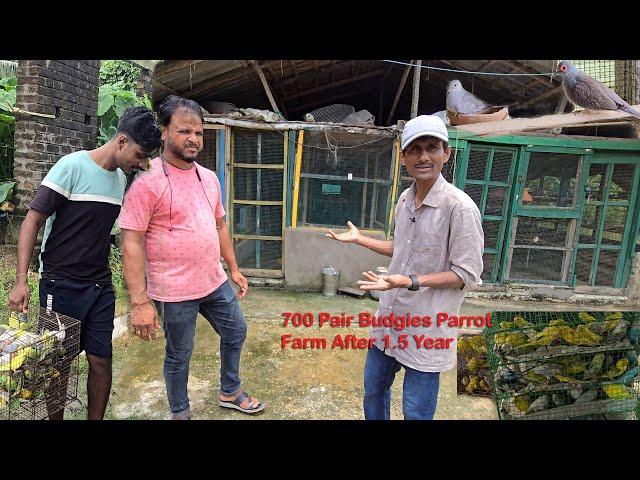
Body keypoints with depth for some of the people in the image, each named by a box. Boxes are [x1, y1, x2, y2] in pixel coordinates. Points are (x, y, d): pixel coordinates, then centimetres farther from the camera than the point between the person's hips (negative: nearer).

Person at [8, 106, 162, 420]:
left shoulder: (122, 178, 6)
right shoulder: (72, 166, -11)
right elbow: (32, 221, -10)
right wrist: (21, 280, -16)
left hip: (101, 285, 5)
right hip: (61, 285, -5)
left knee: (101, 361, 7)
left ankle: (96, 419, 25)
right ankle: (54, 417, 30)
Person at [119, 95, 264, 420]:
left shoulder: (209, 178, 6)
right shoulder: (147, 180, -15)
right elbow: (131, 242, -17)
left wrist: (233, 268, 15)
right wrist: (139, 302, -20)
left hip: (215, 282, 7)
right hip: (175, 292, -7)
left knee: (235, 333, 20)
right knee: (179, 356, 12)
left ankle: (230, 392, 45)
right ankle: (179, 413, 39)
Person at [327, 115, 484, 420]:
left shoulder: (460, 207, -20)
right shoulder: (404, 199, 3)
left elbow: (467, 275, -18)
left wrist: (410, 282, -29)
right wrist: (359, 239, 20)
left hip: (426, 328, -7)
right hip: (390, 319, 7)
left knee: (416, 413, 10)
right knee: (373, 390, 24)